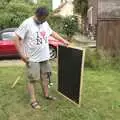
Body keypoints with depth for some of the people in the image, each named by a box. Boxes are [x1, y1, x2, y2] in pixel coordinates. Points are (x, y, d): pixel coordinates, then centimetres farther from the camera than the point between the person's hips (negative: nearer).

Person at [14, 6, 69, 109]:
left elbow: (52, 32, 22)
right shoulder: (27, 23, -17)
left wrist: (63, 41, 19)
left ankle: (46, 95, 34)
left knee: (45, 77, 17)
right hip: (32, 58, -7)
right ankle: (33, 100, 13)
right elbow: (17, 38, -16)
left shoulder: (45, 23, 6)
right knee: (32, 79, 2)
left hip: (44, 57, 7)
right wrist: (22, 54, -18)